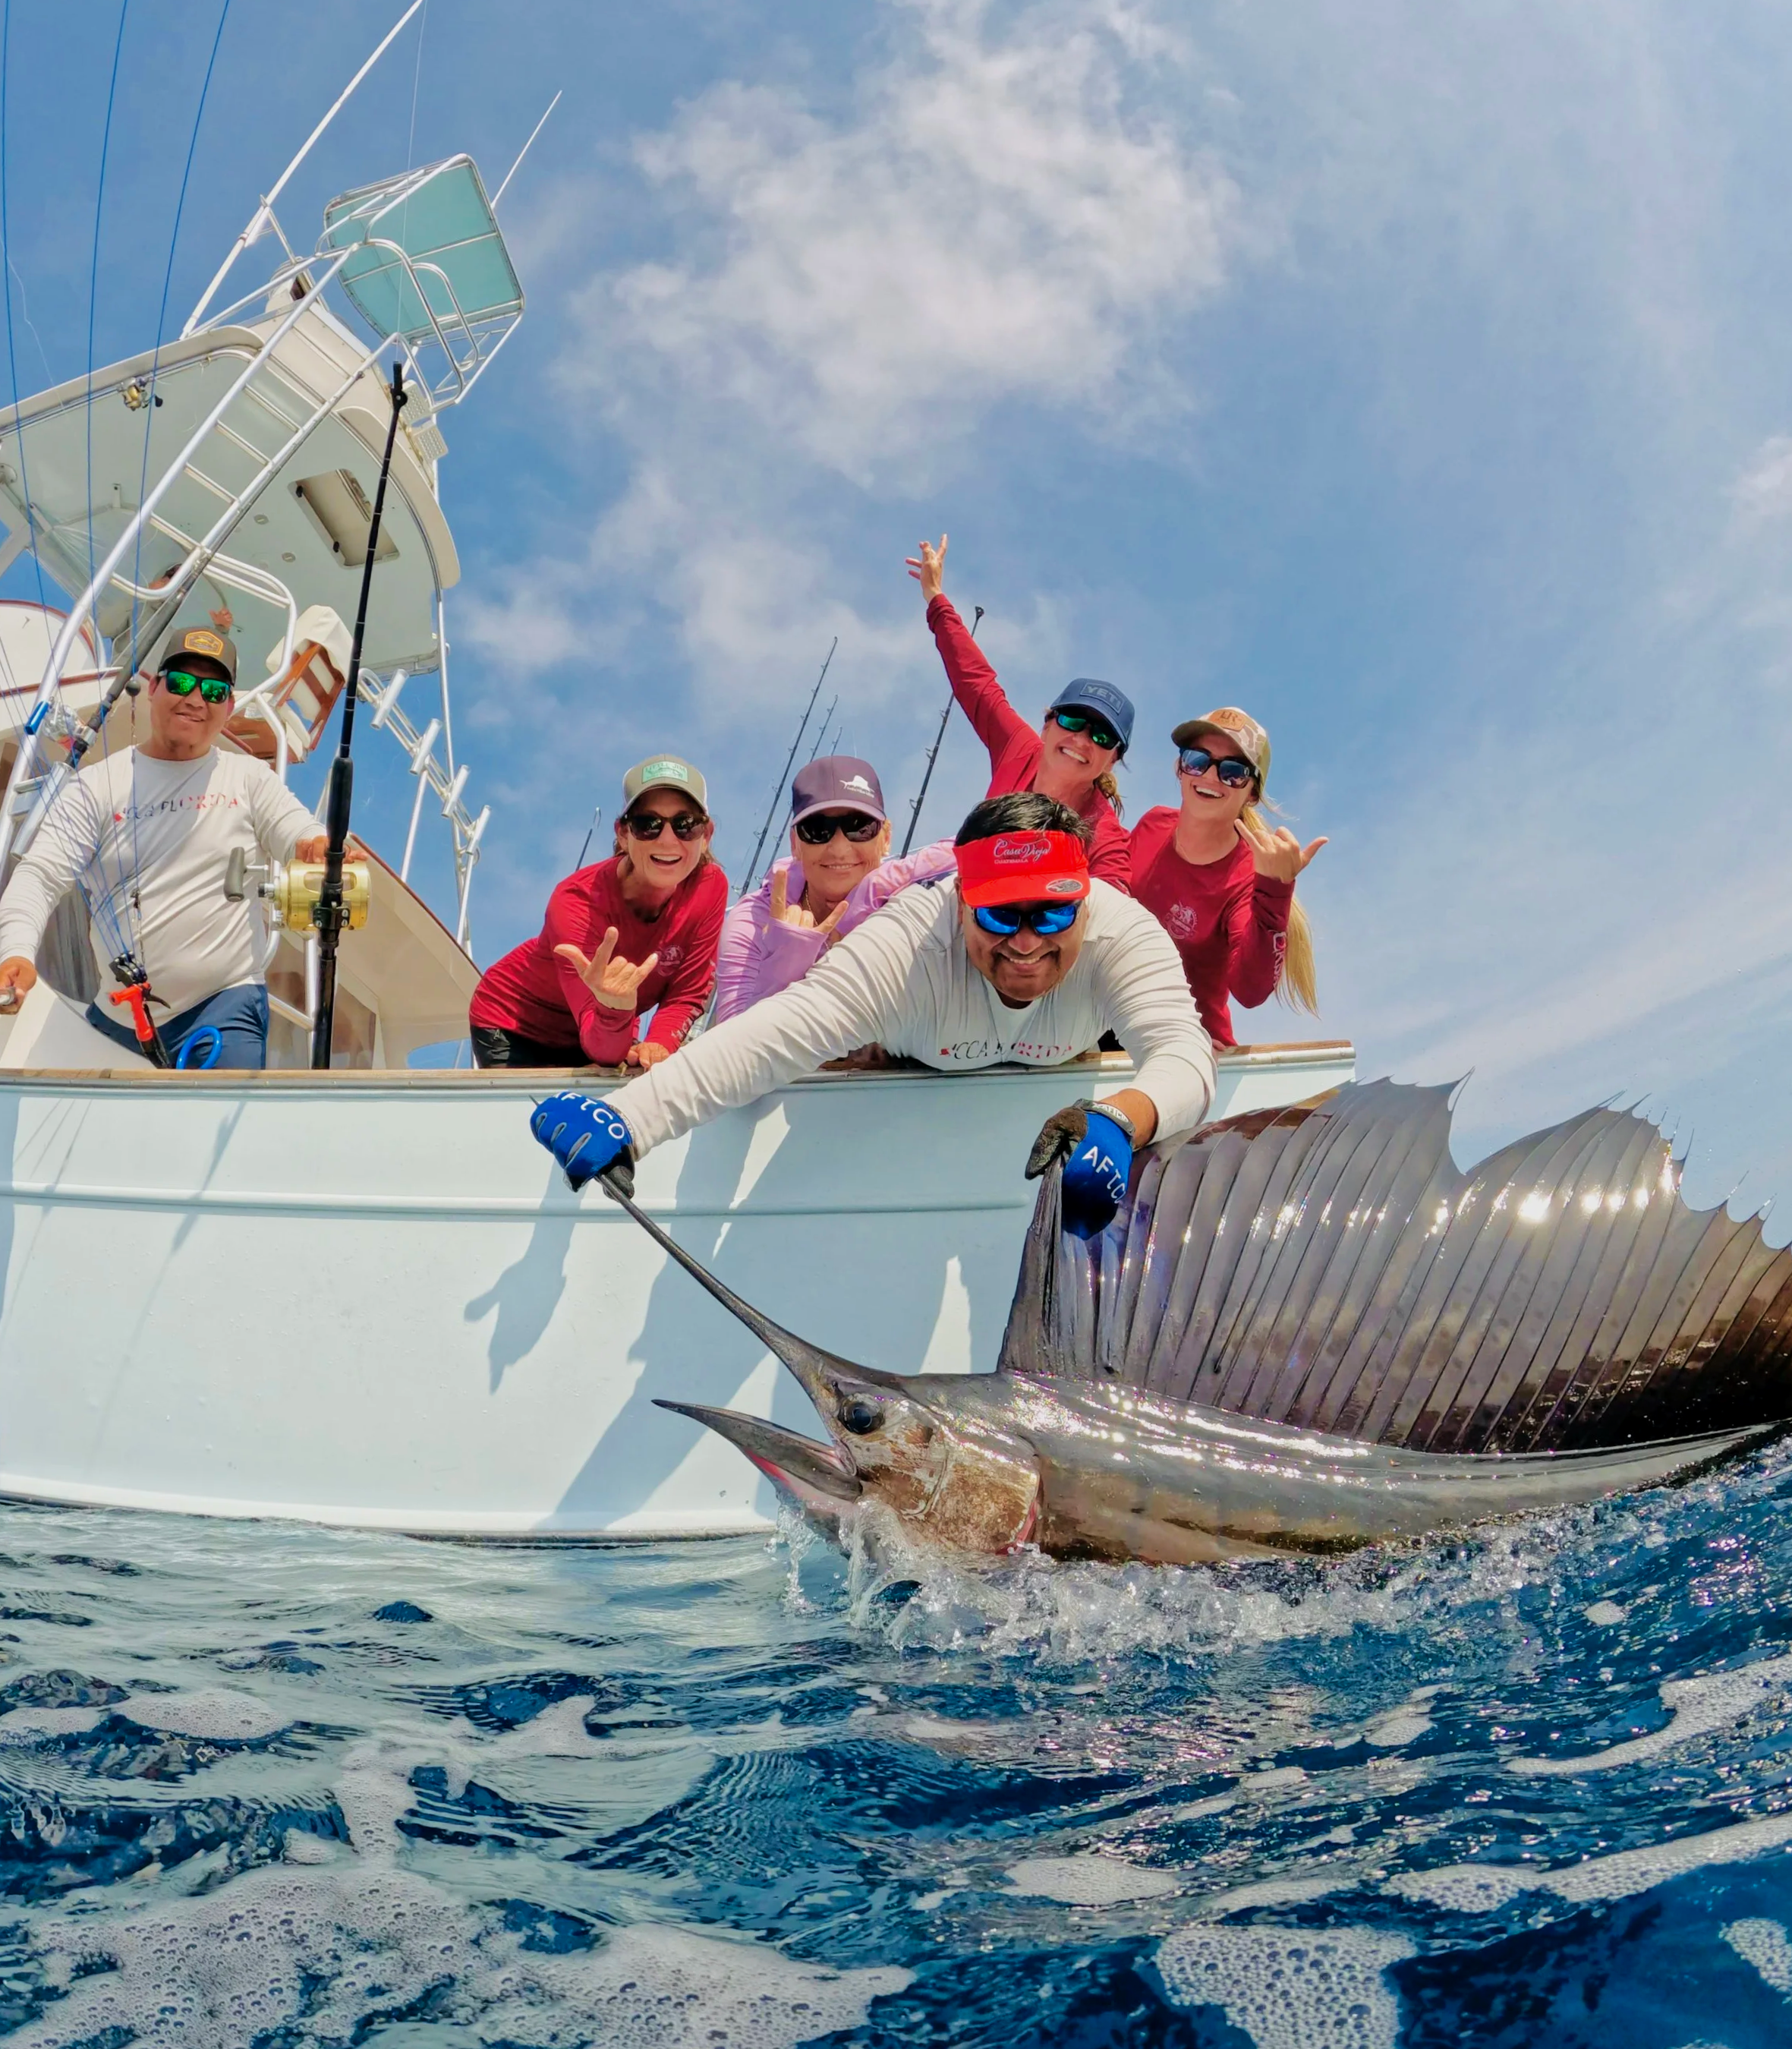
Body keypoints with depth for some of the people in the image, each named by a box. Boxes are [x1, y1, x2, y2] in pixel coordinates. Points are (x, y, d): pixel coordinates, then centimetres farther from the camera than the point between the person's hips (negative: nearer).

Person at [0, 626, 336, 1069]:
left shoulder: (250, 778, 5)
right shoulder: (97, 785, 4)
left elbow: (304, 840, -6)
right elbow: (42, 876, -4)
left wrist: (320, 849, -33)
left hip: (224, 1004, -2)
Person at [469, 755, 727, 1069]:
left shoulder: (710, 887, -21)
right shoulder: (578, 901, -32)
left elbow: (686, 996, -11)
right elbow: (602, 1051, -38)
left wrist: (657, 1046, -31)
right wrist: (616, 1010, -60)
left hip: (607, 1031, 4)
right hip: (514, 1029, -4)